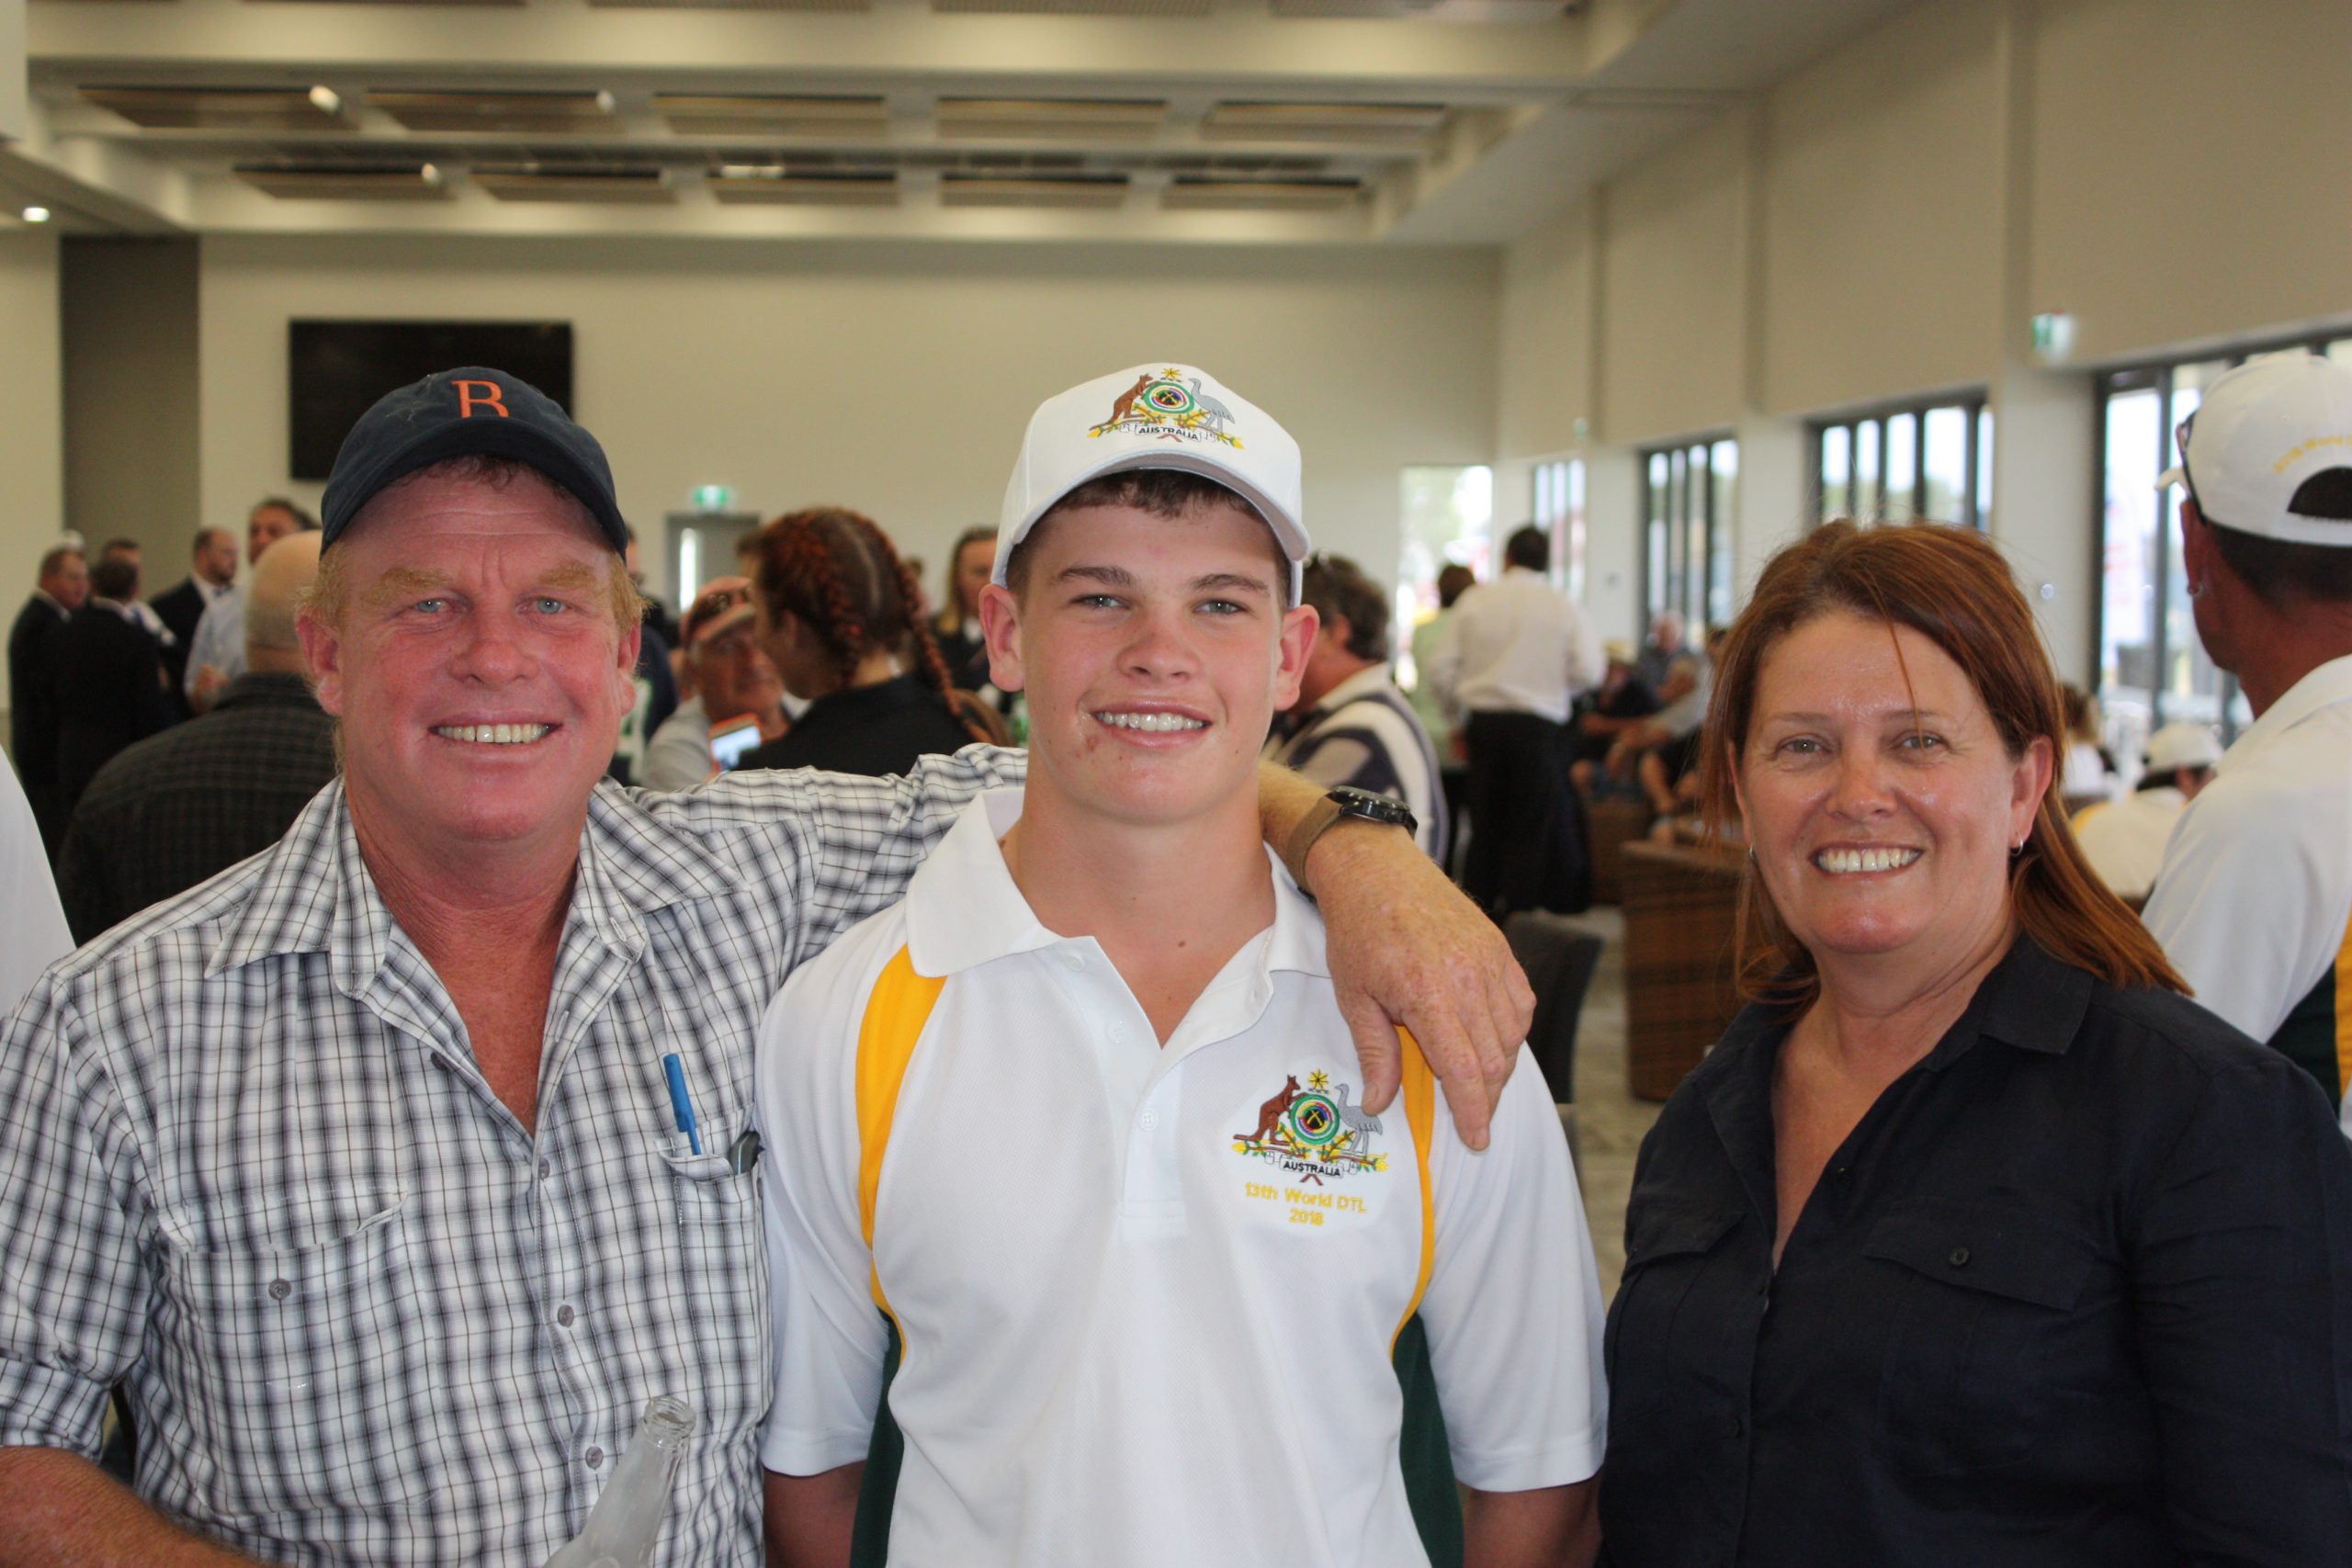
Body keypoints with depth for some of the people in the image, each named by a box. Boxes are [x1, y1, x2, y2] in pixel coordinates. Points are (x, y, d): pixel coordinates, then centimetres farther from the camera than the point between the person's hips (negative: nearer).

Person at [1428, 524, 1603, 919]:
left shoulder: (1475, 600, 5)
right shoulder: (1562, 606, 0)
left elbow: (1442, 666, 2)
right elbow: (1588, 669, -8)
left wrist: (1462, 707, 17)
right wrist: (1554, 690, 11)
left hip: (1484, 723, 3)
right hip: (1539, 724, -3)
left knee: (1485, 825, 10)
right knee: (1531, 827, 2)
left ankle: (1475, 916, 12)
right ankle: (1517, 913, -2)